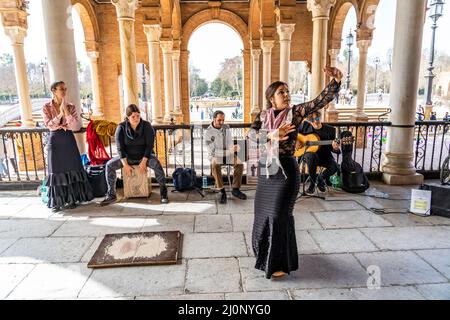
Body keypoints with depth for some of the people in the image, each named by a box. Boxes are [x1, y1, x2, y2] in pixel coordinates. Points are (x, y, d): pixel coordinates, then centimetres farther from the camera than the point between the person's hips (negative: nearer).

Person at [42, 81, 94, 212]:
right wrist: (60, 114, -20)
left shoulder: (71, 107, 2)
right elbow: (50, 125, -13)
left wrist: (66, 112, -16)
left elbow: (76, 127, -8)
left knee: (72, 169, 3)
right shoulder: (46, 107, -1)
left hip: (69, 140, 2)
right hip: (55, 141, -1)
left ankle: (71, 199, 15)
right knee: (57, 170, 2)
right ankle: (56, 202, 12)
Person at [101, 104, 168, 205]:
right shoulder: (121, 127, -8)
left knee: (156, 163, -34)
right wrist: (125, 164, -18)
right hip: (127, 156, 2)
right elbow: (120, 147, -9)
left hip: (144, 156, -2)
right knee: (109, 165, -19)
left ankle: (163, 192, -24)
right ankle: (111, 195, -9)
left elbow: (149, 145, -13)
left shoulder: (147, 126, -11)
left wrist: (143, 162, -23)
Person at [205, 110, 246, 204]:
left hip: (228, 154, 4)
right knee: (215, 165, -37)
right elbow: (212, 151, -18)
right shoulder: (208, 133, -13)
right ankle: (222, 192, -28)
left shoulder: (227, 127, 2)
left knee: (239, 164, -25)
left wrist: (233, 149, -23)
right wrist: (229, 151, -27)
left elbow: (230, 142, 3)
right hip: (215, 156, -3)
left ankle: (235, 189, -13)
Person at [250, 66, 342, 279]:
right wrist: (271, 135, -26)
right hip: (264, 169, 4)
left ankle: (281, 263, 20)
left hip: (286, 170, -4)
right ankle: (265, 253, 44)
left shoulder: (295, 112, -6)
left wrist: (336, 81, -30)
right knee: (263, 212, 17)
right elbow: (251, 134, -12)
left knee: (278, 214, 1)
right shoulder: (262, 116, 3)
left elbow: (322, 100, -15)